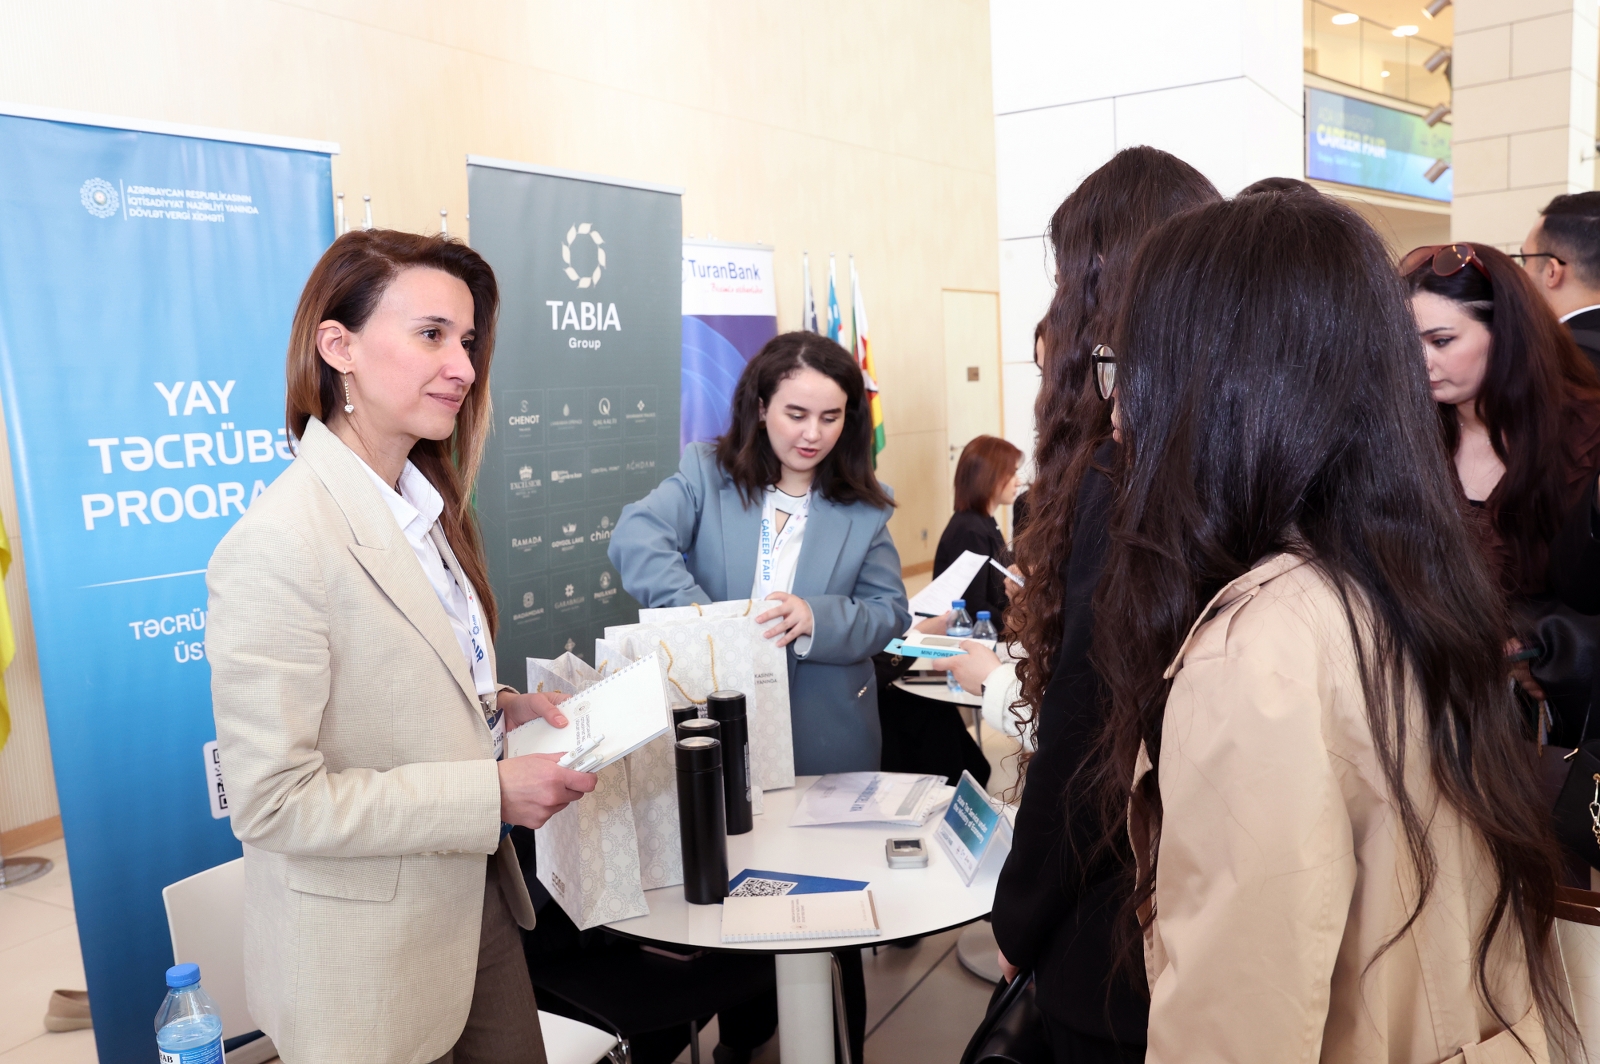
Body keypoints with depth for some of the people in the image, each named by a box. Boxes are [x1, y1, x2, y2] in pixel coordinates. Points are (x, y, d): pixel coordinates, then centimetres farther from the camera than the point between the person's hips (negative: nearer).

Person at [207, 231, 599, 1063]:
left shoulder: (422, 508, 2)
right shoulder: (279, 544, -24)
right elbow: (274, 802, -24)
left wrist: (496, 708, -3)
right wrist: (493, 793, -23)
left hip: (475, 900, 8)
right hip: (367, 960, -7)